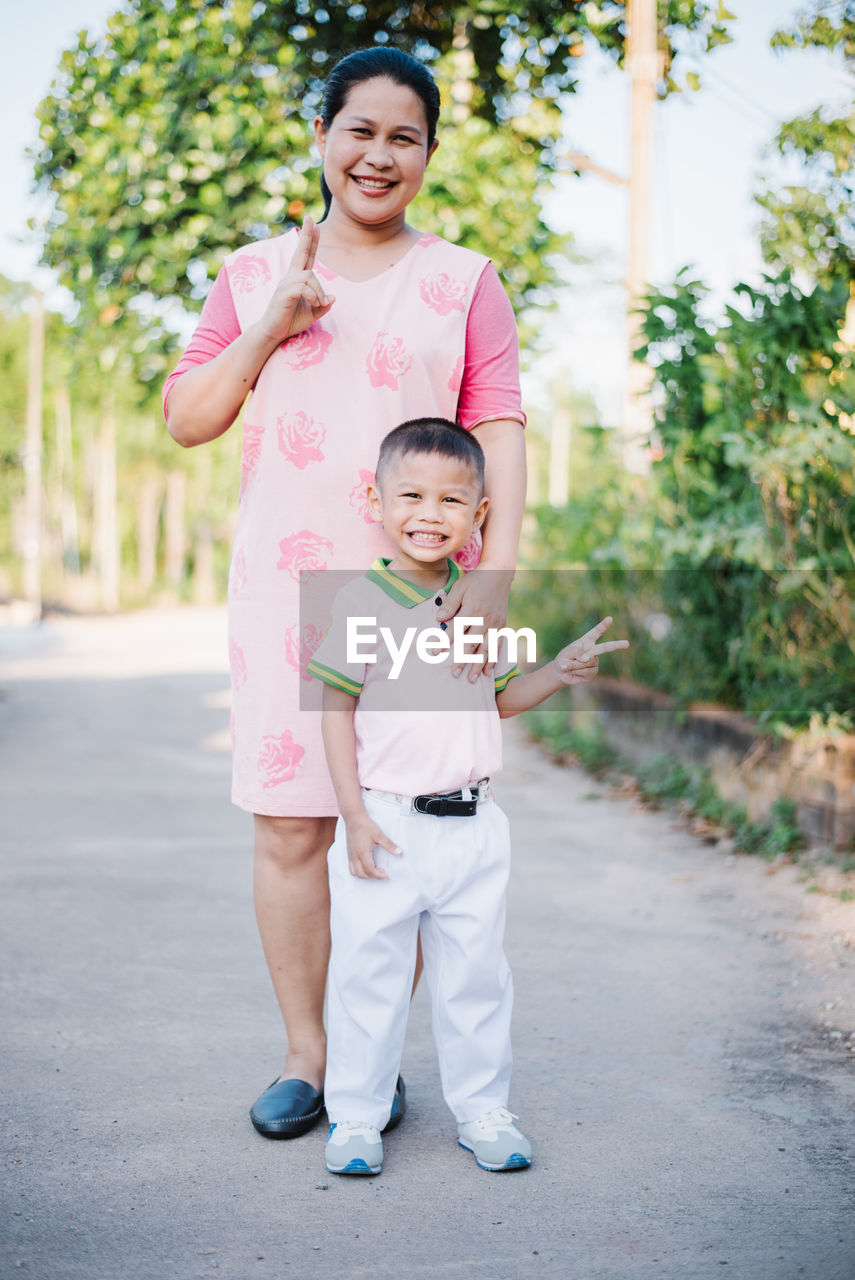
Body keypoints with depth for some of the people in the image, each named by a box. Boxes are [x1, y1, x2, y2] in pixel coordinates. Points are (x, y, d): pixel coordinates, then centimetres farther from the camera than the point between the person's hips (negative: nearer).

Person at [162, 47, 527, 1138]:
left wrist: (496, 568, -13)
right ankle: (304, 1052, 16)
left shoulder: (463, 281, 8)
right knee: (288, 826, 2)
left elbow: (499, 431, 0)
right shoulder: (254, 274, 13)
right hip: (284, 584, 2)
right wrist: (269, 329, -5)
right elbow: (184, 417, 10)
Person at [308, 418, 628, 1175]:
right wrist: (354, 815, -12)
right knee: (369, 973, 5)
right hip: (387, 825, -4)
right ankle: (356, 1114, 20)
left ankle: (482, 1109, 27)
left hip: (472, 825, 4)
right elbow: (337, 711, -8)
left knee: (476, 975, 13)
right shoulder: (363, 603, -8)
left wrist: (559, 673, 0)